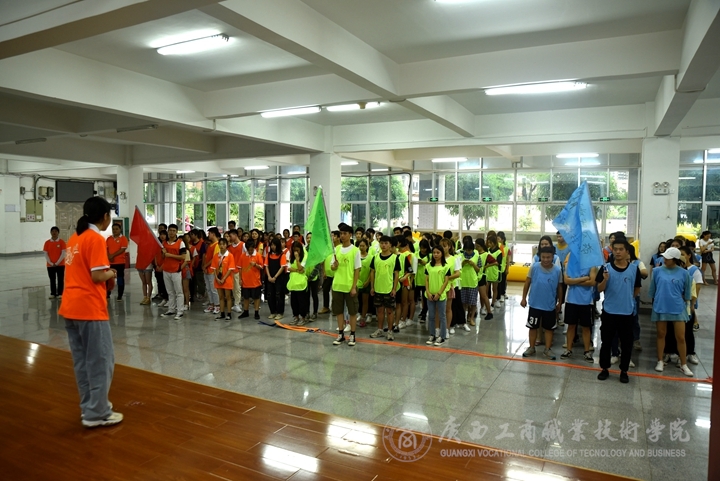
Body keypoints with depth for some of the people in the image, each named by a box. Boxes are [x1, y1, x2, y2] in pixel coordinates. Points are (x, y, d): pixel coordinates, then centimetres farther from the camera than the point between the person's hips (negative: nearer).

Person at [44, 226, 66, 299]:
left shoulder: (61, 242, -4)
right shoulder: (47, 242, 2)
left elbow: (63, 253, -8)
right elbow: (46, 254, 1)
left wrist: (57, 263, -12)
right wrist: (51, 263, -9)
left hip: (60, 265, -2)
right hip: (50, 265, 2)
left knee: (60, 280, 3)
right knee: (52, 280, 9)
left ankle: (60, 293, 10)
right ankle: (53, 293, 17)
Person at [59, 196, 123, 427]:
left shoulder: (75, 237, 14)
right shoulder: (96, 239, -13)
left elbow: (80, 271, 18)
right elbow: (97, 276, -18)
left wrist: (104, 272, 12)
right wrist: (111, 274, 1)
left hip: (71, 307, 9)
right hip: (90, 308, -9)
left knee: (83, 361, 16)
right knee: (101, 361, 0)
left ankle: (89, 406, 27)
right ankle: (97, 413, 6)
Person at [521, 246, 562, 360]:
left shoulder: (557, 270, -9)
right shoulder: (534, 267, -12)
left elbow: (559, 287, 4)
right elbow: (527, 283, -2)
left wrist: (559, 303, 10)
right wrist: (524, 298, -1)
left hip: (550, 306, 1)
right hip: (535, 304, -1)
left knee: (549, 328, 13)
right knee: (533, 327, 13)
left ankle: (547, 349, 27)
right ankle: (531, 348, 28)